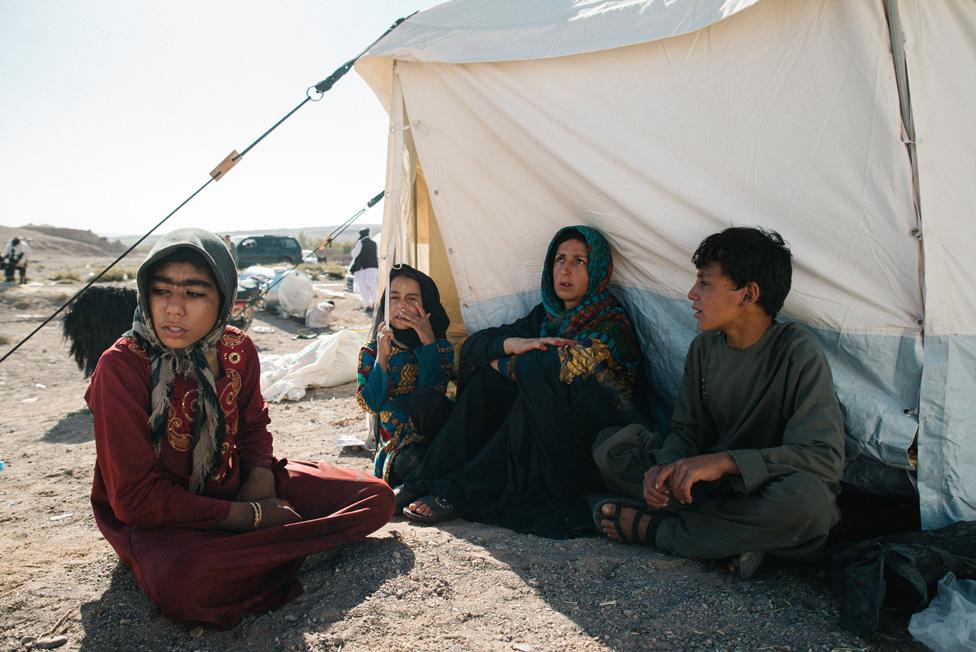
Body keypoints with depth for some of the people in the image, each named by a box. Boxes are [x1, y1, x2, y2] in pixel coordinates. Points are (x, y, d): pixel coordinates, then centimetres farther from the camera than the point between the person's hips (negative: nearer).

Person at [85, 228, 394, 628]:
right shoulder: (121, 368, -22)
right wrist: (251, 516, -20)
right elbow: (136, 498, -21)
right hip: (157, 518, -5)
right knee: (182, 581, -42)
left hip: (230, 487, 5)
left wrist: (260, 477, -10)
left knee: (376, 497, -1)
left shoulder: (237, 350, -7)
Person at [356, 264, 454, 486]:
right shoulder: (371, 352, 8)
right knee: (410, 462, -38)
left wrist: (429, 343, -17)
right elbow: (370, 405, -5)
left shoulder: (441, 348, 4)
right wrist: (382, 358, -14)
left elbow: (431, 395, -14)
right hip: (394, 444, -1)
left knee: (425, 399, -32)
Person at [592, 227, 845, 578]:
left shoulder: (798, 353, -19)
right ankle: (736, 536, -19)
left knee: (807, 497, -40)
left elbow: (825, 457, -24)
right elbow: (687, 430, 2)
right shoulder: (705, 346, -2)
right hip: (710, 483, 5)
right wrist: (666, 466, -22)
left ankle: (652, 528, -21)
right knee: (610, 444, -8)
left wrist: (726, 461, -34)